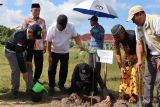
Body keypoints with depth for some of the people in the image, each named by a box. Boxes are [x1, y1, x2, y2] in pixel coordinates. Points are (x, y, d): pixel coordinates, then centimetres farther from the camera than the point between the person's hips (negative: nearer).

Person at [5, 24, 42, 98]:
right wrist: (24, 71, -40)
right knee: (16, 70, -17)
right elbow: (18, 54, -41)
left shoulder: (32, 36, -18)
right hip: (11, 51, -6)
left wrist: (29, 60, -11)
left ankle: (30, 88, 6)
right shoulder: (20, 35, -39)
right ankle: (15, 90, 0)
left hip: (21, 51, 6)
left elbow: (30, 49, 0)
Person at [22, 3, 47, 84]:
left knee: (39, 65, 7)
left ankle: (36, 80, 28)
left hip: (39, 47, 3)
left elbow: (44, 33, 13)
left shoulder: (42, 21, 8)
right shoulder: (27, 20, -1)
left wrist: (45, 45, 11)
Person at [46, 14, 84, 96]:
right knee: (52, 70, 1)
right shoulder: (51, 29, -24)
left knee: (64, 70, 11)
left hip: (65, 52, 2)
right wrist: (49, 56, -12)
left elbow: (76, 37, -14)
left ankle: (61, 85, 30)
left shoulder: (71, 26, -21)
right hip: (54, 52, -2)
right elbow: (49, 43, -15)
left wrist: (80, 46, -33)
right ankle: (51, 87, 15)